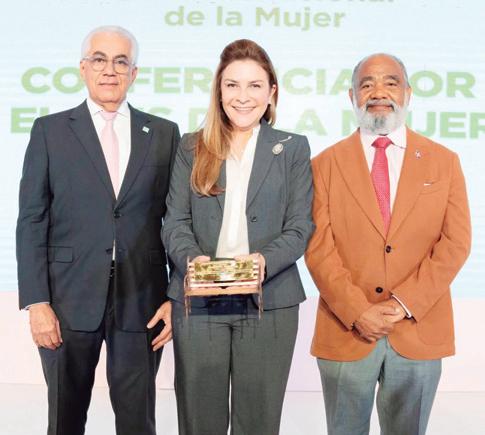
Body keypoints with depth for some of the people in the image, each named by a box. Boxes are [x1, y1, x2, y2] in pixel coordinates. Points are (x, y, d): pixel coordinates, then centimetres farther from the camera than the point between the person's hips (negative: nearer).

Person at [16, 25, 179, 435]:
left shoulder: (164, 134, 6)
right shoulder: (50, 130, 3)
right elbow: (31, 222, 0)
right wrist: (37, 303, -7)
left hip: (141, 301, 1)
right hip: (70, 300, 0)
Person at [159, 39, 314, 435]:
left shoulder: (294, 149, 8)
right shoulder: (191, 148, 10)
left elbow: (300, 227, 1)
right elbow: (175, 222, 5)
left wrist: (264, 260, -18)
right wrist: (193, 258, -16)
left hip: (269, 303, 0)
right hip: (198, 304, 1)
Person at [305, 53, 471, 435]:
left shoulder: (444, 162, 5)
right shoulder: (326, 163, 2)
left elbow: (455, 243, -2)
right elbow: (318, 246, -5)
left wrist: (403, 305, -12)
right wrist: (357, 312, -15)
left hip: (419, 332, 1)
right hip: (346, 332, 0)